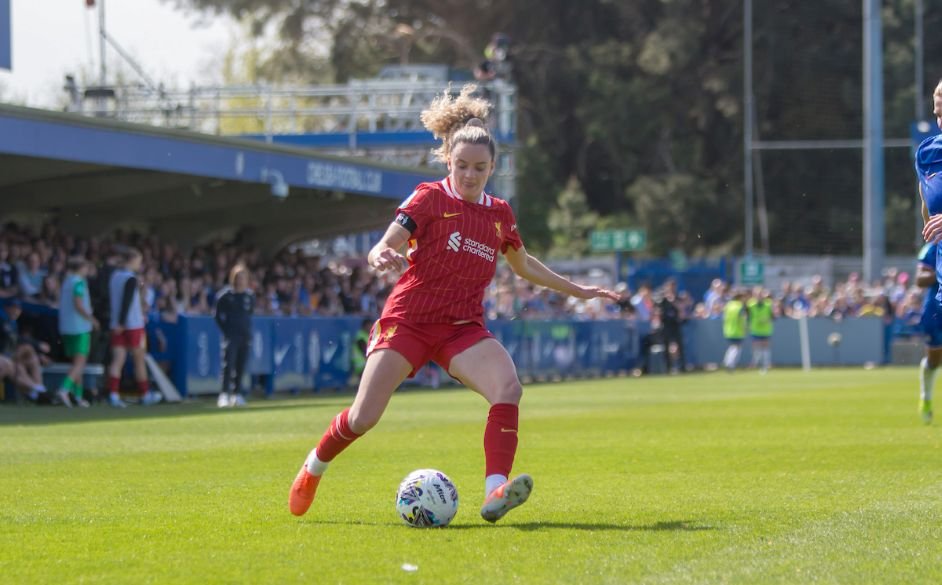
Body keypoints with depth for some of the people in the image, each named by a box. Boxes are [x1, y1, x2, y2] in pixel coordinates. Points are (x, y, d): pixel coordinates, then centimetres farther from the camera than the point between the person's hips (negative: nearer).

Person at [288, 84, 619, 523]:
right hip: (409, 319, -3)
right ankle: (313, 468, 22)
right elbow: (382, 249, -13)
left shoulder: (500, 214, 11)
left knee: (508, 388, -27)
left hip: (463, 327, 3)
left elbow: (523, 265, 29)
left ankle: (495, 494, -36)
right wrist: (382, 256, -37)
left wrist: (575, 290, 31)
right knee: (363, 419, -9)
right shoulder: (430, 198, -3)